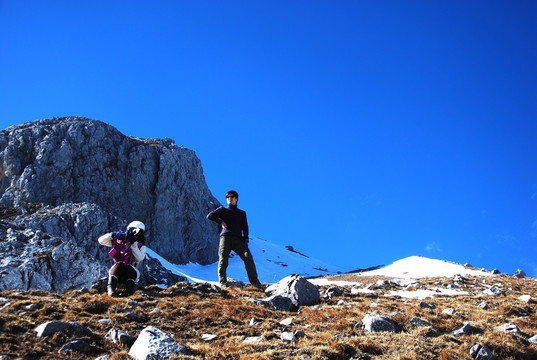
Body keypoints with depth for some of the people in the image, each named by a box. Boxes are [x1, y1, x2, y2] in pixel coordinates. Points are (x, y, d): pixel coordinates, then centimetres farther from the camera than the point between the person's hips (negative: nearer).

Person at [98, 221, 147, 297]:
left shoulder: (141, 247, 9)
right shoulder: (119, 241, 14)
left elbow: (139, 258, -13)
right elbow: (101, 241, 9)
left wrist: (133, 244, -17)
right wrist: (112, 235, -8)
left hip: (130, 273, 0)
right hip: (116, 272, 1)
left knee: (129, 267, -34)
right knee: (120, 264, -32)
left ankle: (129, 292, -52)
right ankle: (111, 288, -45)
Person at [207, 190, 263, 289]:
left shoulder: (242, 213, 29)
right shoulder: (222, 210, 24)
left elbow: (245, 227, 19)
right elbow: (210, 216, 12)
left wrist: (246, 239, 4)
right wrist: (221, 222, 7)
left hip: (237, 239, 1)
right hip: (225, 237, 0)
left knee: (248, 257, -18)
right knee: (223, 260, -14)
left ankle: (254, 281, -19)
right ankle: (223, 283, -14)